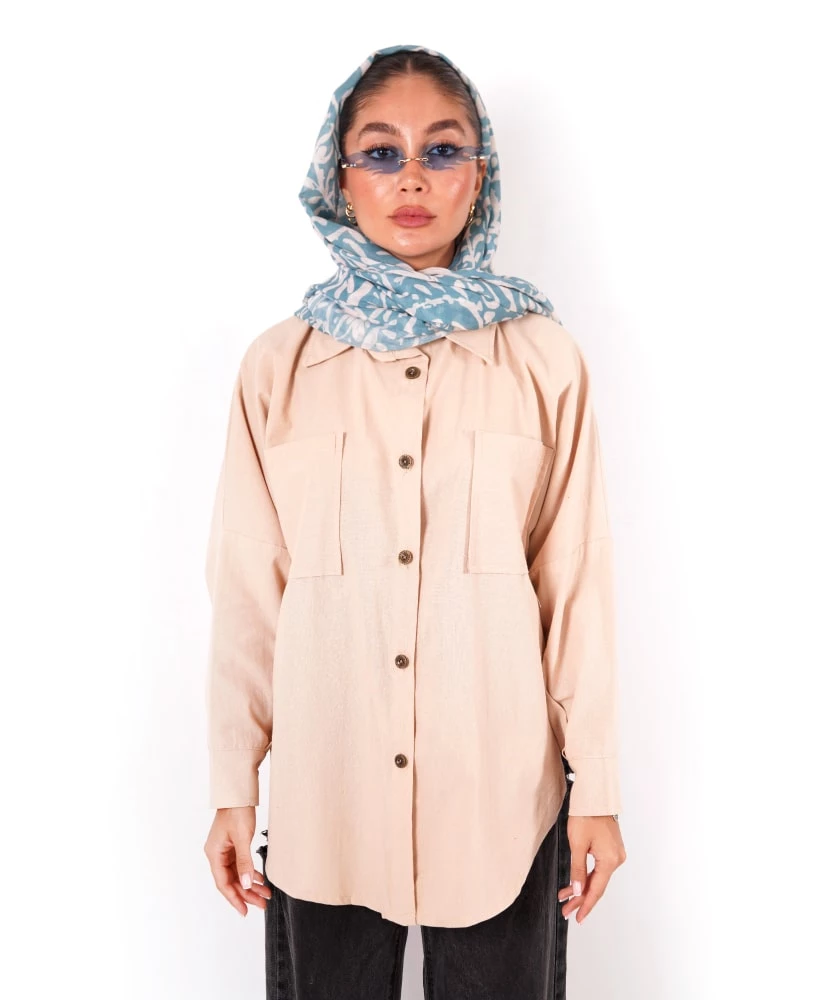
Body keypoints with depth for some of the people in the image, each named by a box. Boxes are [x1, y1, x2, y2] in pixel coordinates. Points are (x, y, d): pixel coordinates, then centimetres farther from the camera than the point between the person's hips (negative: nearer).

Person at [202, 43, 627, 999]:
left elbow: (577, 580, -2)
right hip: (322, 790, 1)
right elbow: (246, 589, 1)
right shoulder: (278, 364, -1)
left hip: (500, 791, 0)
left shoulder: (543, 358, -2)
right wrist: (232, 786, 3)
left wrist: (596, 784, 0)